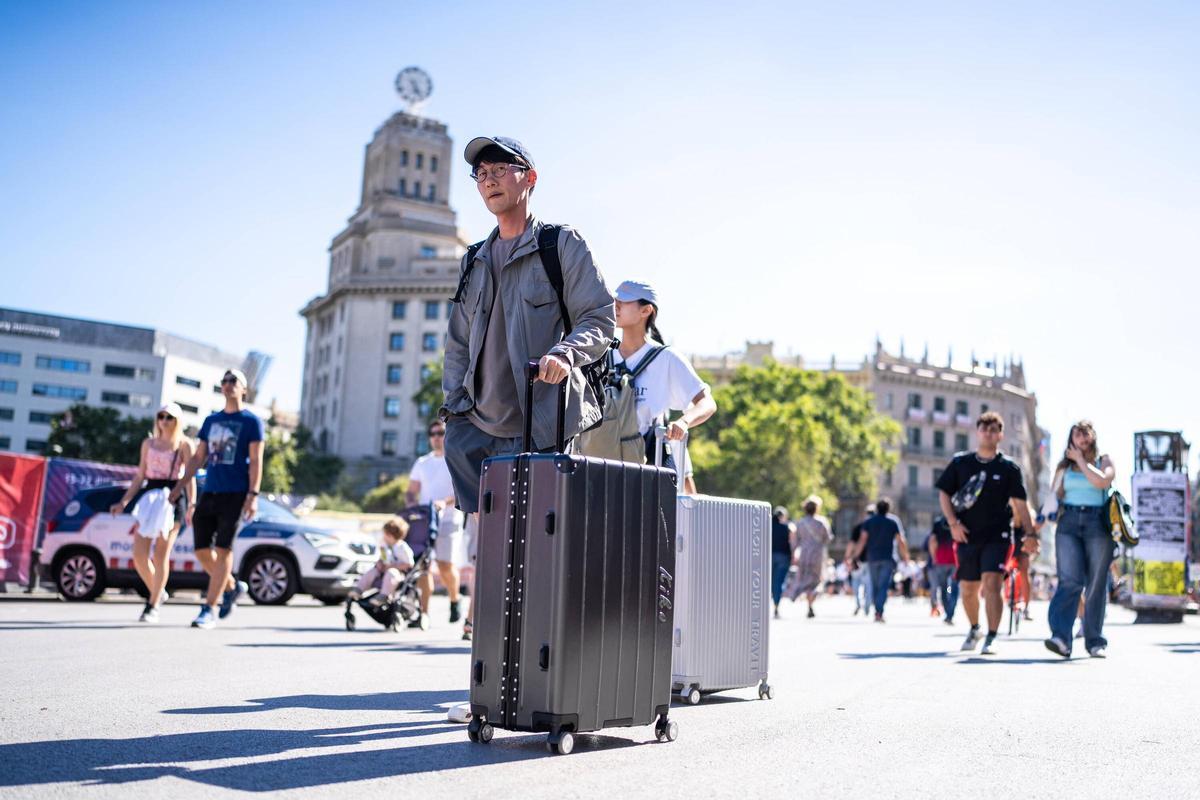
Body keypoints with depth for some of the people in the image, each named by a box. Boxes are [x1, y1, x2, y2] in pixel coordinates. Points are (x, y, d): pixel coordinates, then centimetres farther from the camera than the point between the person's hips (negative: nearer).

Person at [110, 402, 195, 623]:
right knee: (139, 553, -4)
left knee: (161, 554, -4)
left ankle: (153, 606, 2)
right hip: (149, 497, 4)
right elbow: (139, 476, 18)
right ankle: (157, 592, 19)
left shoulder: (184, 445, 2)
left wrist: (191, 505, -14)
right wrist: (123, 502, 11)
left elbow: (190, 478, -3)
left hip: (172, 498, -4)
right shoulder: (148, 443, 15)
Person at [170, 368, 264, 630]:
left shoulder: (251, 421, 1)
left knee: (223, 549, -7)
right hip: (209, 493, 6)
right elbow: (198, 457, 18)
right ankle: (232, 586, 25)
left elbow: (256, 461, -6)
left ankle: (209, 609, -4)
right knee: (202, 550, 3)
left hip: (234, 495, -5)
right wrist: (179, 487, 12)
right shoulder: (211, 420, 16)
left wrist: (253, 495, -16)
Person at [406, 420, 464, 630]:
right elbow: (411, 490, 18)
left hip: (448, 520, -4)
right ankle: (423, 613, -4)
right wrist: (412, 504, -5)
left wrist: (446, 502, -25)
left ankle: (455, 602, 20)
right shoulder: (422, 462, 18)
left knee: (445, 565, -8)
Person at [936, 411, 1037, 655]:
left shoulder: (1009, 467, 1)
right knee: (968, 590, 11)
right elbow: (943, 493, 7)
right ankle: (974, 629, 36)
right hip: (967, 536, 2)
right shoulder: (960, 462, 5)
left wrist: (1030, 533, -6)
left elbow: (1020, 502, 1)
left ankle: (991, 638, -12)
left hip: (997, 536, -2)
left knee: (991, 585, -17)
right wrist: (953, 523, -5)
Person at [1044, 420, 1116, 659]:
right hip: (1068, 522, 1)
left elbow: (1101, 481, -10)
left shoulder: (1105, 461, 11)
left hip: (1097, 523, -1)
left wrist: (1080, 460, -2)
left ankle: (1095, 641, 9)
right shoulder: (1065, 466, 18)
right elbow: (1055, 496, 19)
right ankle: (1060, 636, -23)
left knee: (1096, 584, 0)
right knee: (1070, 580, -14)